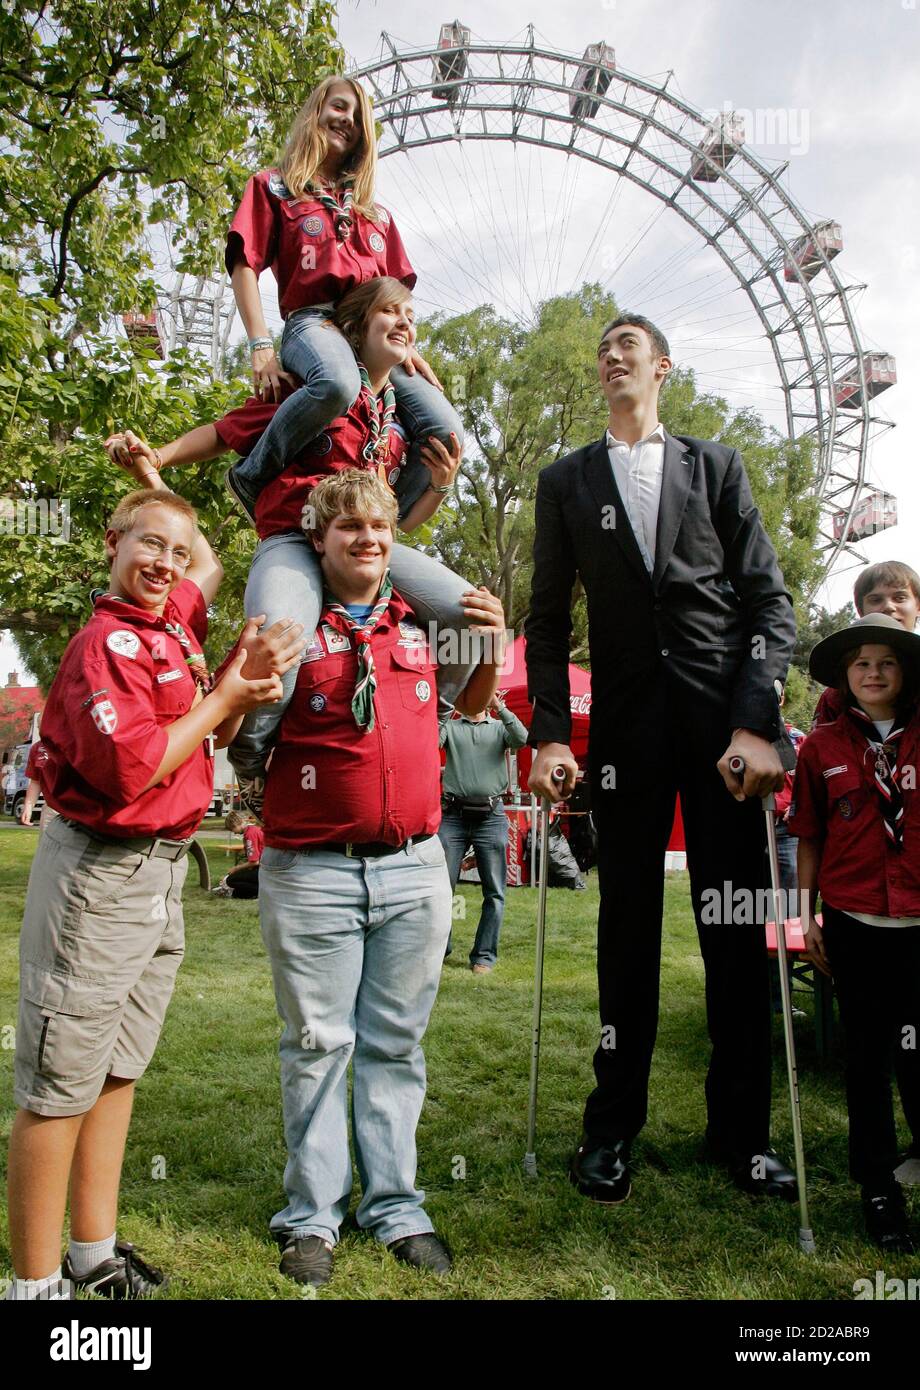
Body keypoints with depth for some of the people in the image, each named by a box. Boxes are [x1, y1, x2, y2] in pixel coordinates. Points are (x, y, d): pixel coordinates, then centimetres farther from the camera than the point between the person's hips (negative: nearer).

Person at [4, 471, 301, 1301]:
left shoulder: (174, 624, 8)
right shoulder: (106, 642, -15)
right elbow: (131, 769, -24)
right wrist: (223, 696, -16)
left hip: (163, 874, 9)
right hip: (99, 879, -8)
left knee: (118, 1071, 17)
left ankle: (95, 1255, 31)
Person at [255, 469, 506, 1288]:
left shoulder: (421, 623, 10)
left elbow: (470, 705, 24)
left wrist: (493, 643, 7)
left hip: (414, 866, 3)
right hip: (311, 871, -3)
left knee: (397, 1044, 11)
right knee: (317, 1045, 7)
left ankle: (396, 1209, 24)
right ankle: (313, 1217, 22)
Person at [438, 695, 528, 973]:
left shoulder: (500, 727, 12)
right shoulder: (450, 726, 12)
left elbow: (522, 740, -8)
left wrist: (500, 707, -10)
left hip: (491, 817, 1)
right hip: (453, 816, 0)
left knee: (494, 893, 2)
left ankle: (484, 956, 11)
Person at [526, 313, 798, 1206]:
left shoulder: (715, 466, 11)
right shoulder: (566, 481, 13)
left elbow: (769, 601, 3)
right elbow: (547, 620, 8)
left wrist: (757, 722, -10)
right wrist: (550, 733, -4)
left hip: (724, 719, 0)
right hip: (625, 723, 0)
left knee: (736, 929, 3)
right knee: (627, 926, 5)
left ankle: (740, 1131, 17)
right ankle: (612, 1127, 17)